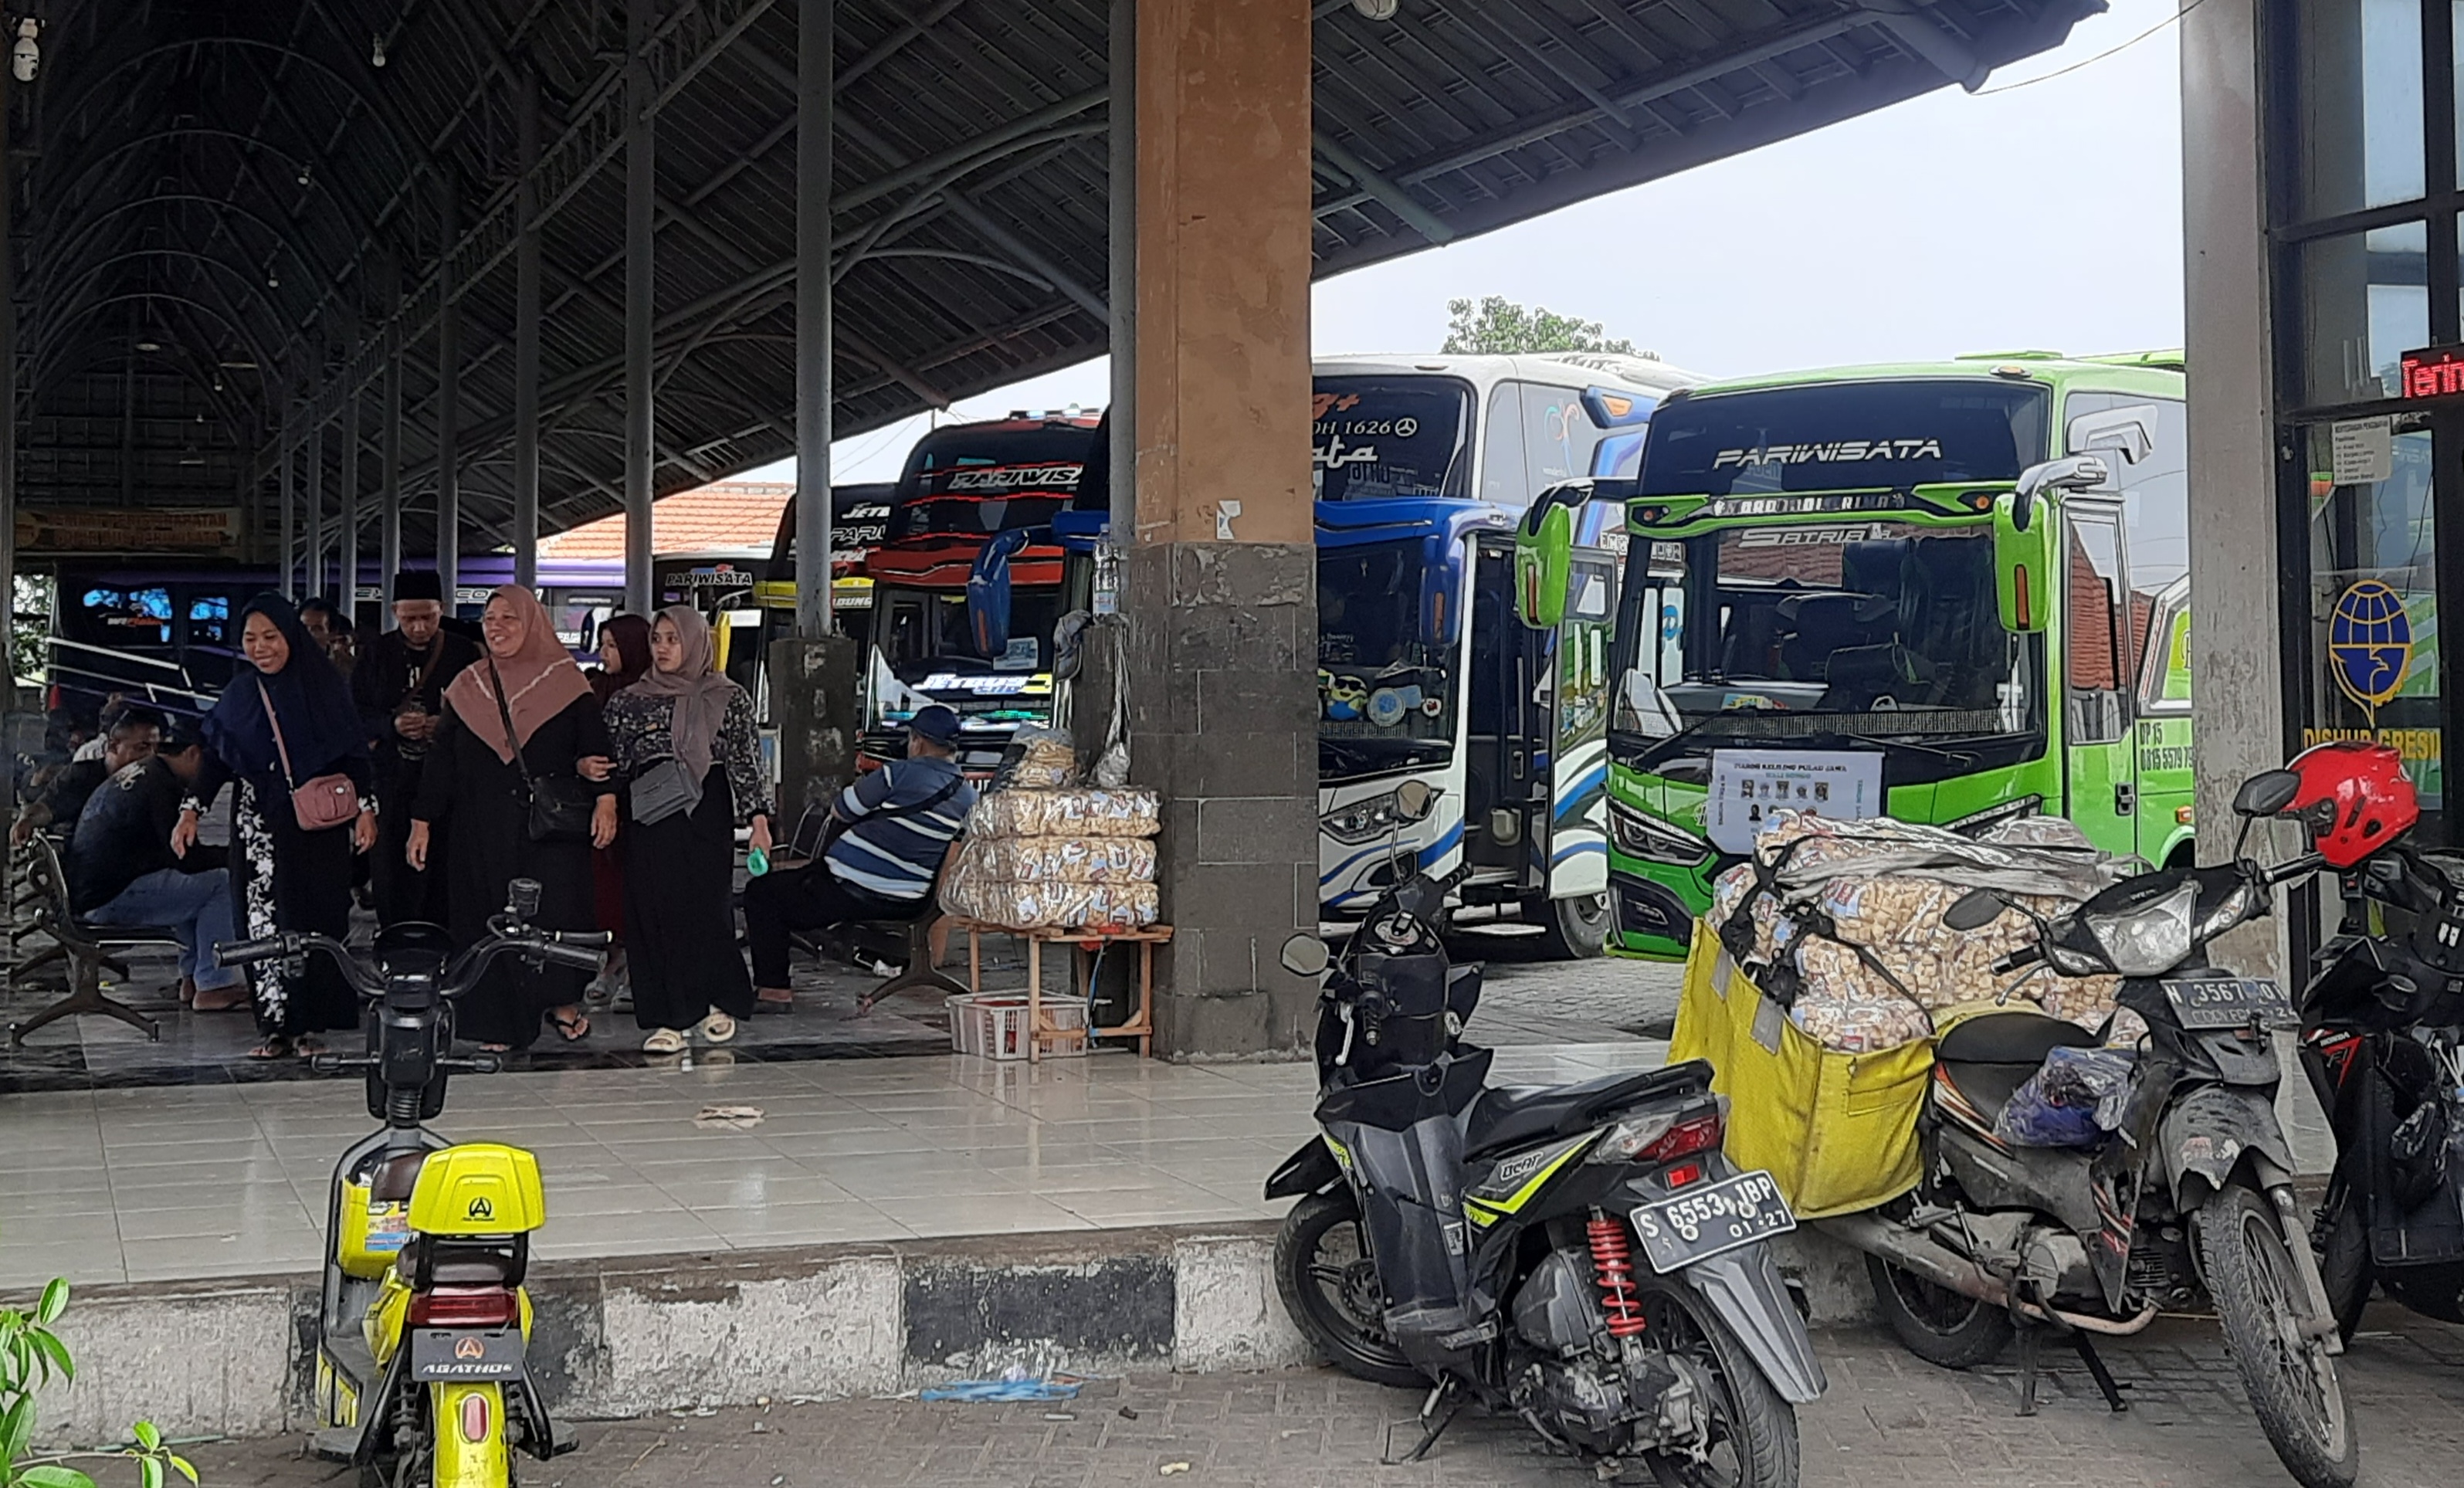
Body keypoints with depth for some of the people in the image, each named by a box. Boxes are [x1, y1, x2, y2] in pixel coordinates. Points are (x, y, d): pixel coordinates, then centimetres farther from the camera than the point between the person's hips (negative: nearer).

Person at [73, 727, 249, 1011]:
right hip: (110, 899, -10)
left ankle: (192, 977, 20)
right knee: (221, 884, -10)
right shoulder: (160, 785, -14)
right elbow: (184, 857, -16)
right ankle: (213, 985, -11)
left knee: (192, 882, 24)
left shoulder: (133, 773, 18)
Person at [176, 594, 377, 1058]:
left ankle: (310, 1024, 3)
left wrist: (365, 807, -6)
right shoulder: (240, 693, 7)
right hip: (259, 823, 2)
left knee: (316, 919, -3)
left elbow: (353, 752, 1)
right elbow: (216, 757, 9)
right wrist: (192, 810, 1)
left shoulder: (322, 684, 0)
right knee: (264, 920, -3)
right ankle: (276, 1025, -1)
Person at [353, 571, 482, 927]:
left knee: (443, 880, -2)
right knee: (390, 875, 1)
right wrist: (391, 725, -12)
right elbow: (355, 714, 8)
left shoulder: (464, 654, 3)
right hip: (391, 783, 1)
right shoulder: (378, 654, 8)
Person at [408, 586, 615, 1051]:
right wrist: (422, 823, 7)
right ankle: (498, 1021, 6)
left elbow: (596, 746, 1)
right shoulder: (467, 689, 11)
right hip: (482, 833, 3)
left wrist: (605, 798, -13)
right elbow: (440, 760, 12)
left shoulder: (564, 682, 3)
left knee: (554, 911, -11)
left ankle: (563, 1000, 7)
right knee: (488, 920, 0)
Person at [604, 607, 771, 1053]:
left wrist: (758, 819, -2)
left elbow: (747, 761, 4)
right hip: (649, 818, 2)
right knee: (654, 910, -2)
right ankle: (668, 1018, 2)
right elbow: (614, 764, 16)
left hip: (707, 814, -2)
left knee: (709, 906, -1)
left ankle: (718, 1003, 17)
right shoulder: (629, 702, 11)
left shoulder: (727, 699, 6)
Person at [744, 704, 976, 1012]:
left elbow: (839, 812, -3)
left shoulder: (902, 774, -15)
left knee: (761, 892, 10)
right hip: (907, 906, 8)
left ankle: (773, 988, 5)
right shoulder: (969, 797, 2)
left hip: (850, 894, -8)